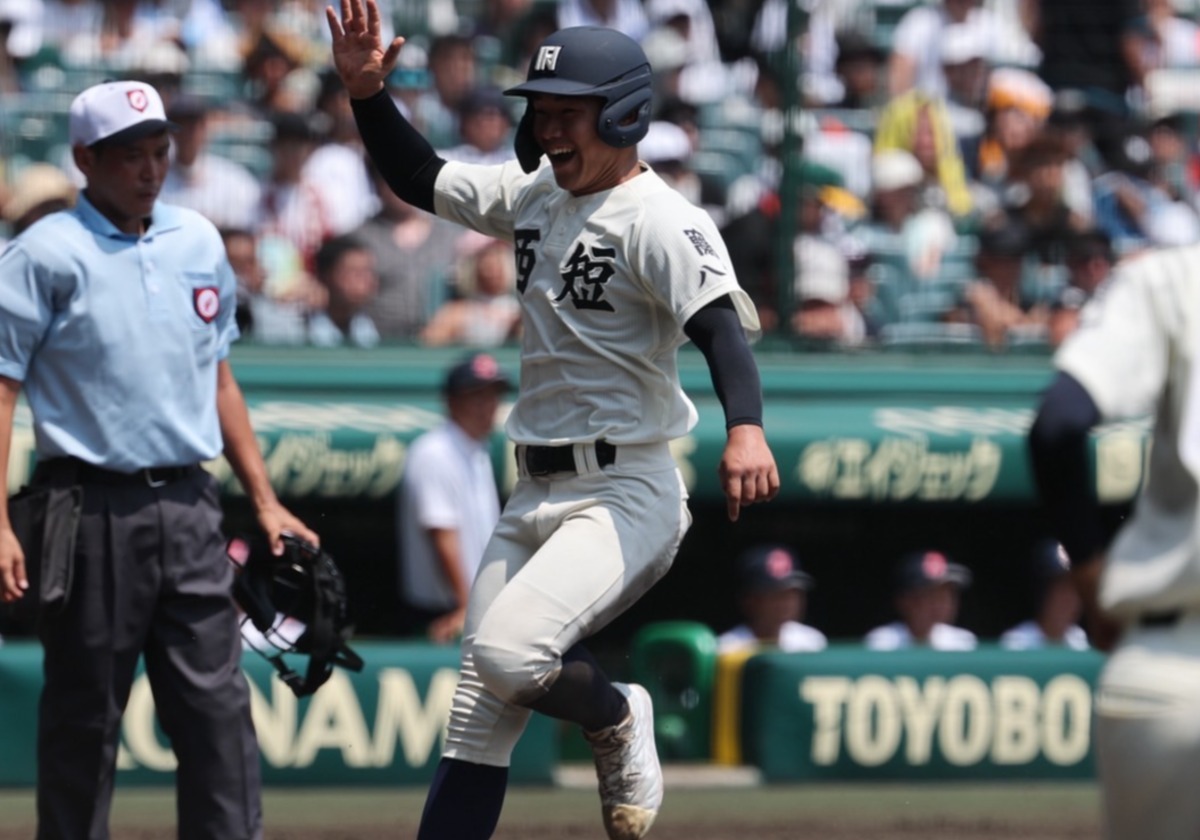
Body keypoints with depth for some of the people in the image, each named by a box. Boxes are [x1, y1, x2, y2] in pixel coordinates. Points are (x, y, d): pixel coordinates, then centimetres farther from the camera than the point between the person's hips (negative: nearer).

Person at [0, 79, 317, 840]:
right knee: (83, 713, 2)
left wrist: (264, 501, 16)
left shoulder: (198, 242, 13)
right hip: (93, 511, -5)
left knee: (218, 704, 0)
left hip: (189, 508, 5)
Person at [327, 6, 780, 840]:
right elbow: (418, 177, 21)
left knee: (508, 654, -26)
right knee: (476, 716, 6)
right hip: (533, 497, 8)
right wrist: (367, 92, 5)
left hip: (625, 496, -8)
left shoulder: (660, 221, -14)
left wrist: (746, 428, -44)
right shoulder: (534, 195, 11)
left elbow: (721, 325, -27)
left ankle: (617, 723, 4)